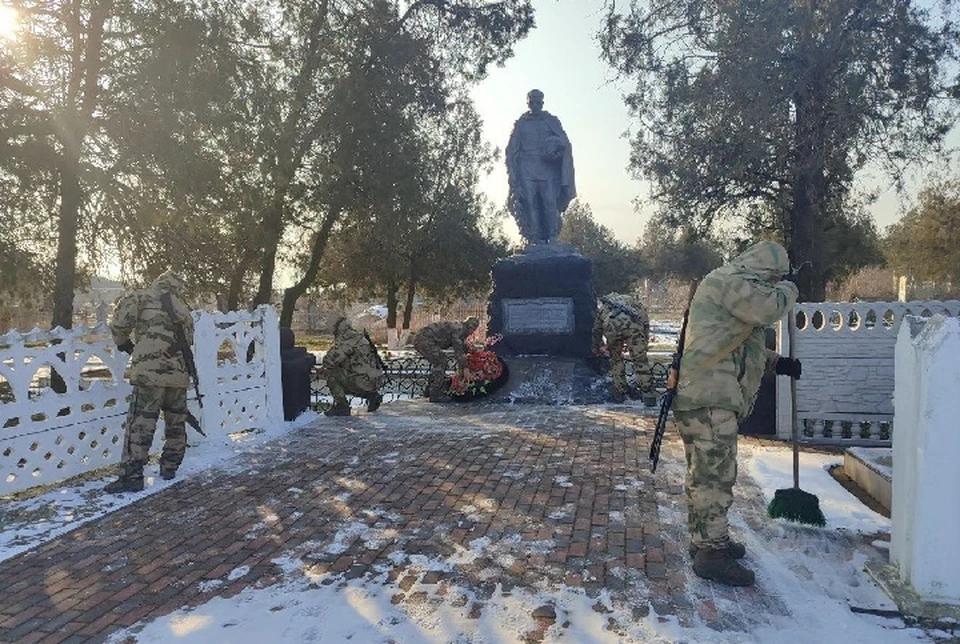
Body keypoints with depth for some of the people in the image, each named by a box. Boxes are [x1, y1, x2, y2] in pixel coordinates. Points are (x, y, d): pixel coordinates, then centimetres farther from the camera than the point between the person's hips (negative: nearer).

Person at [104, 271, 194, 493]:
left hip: (150, 373, -5)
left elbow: (119, 324, -3)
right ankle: (169, 467, 27)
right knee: (176, 425, 16)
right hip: (180, 374, 6)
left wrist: (123, 342, 15)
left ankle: (132, 476, -2)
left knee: (140, 425, -2)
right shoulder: (184, 310, 19)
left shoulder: (142, 298, 3)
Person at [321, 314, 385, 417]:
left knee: (330, 373, -3)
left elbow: (329, 360, -16)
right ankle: (372, 395, 16)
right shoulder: (359, 335, 17)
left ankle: (341, 406, -1)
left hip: (364, 381, -9)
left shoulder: (346, 339, -12)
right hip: (375, 381, 9)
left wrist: (326, 369, 6)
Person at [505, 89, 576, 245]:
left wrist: (555, 144, -17)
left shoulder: (552, 121, 16)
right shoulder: (520, 123, 17)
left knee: (550, 202, -13)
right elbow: (512, 150, 13)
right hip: (527, 171, 1)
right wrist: (514, 174, 2)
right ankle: (536, 239, -7)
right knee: (531, 204, -7)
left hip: (547, 169, -1)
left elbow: (565, 142, 6)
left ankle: (553, 238, -12)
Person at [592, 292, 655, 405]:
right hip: (633, 324, -1)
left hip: (611, 325, 1)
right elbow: (645, 320, 29)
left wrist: (596, 349, 61)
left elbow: (596, 331, 46)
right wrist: (644, 342, 37)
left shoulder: (603, 307, 41)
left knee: (615, 359, 23)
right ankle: (648, 396, 9)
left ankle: (620, 392, 27)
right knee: (640, 361, 8)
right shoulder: (632, 300, 40)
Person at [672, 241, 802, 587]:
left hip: (705, 396, 11)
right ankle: (711, 553, -1)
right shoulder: (727, 280, -8)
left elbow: (739, 344, 33)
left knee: (704, 473, 17)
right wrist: (788, 287, 3)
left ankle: (705, 539, 29)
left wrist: (777, 362, 24)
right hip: (710, 398, -11)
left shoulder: (732, 285, 26)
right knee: (716, 474, -8)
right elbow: (770, 307, -19)